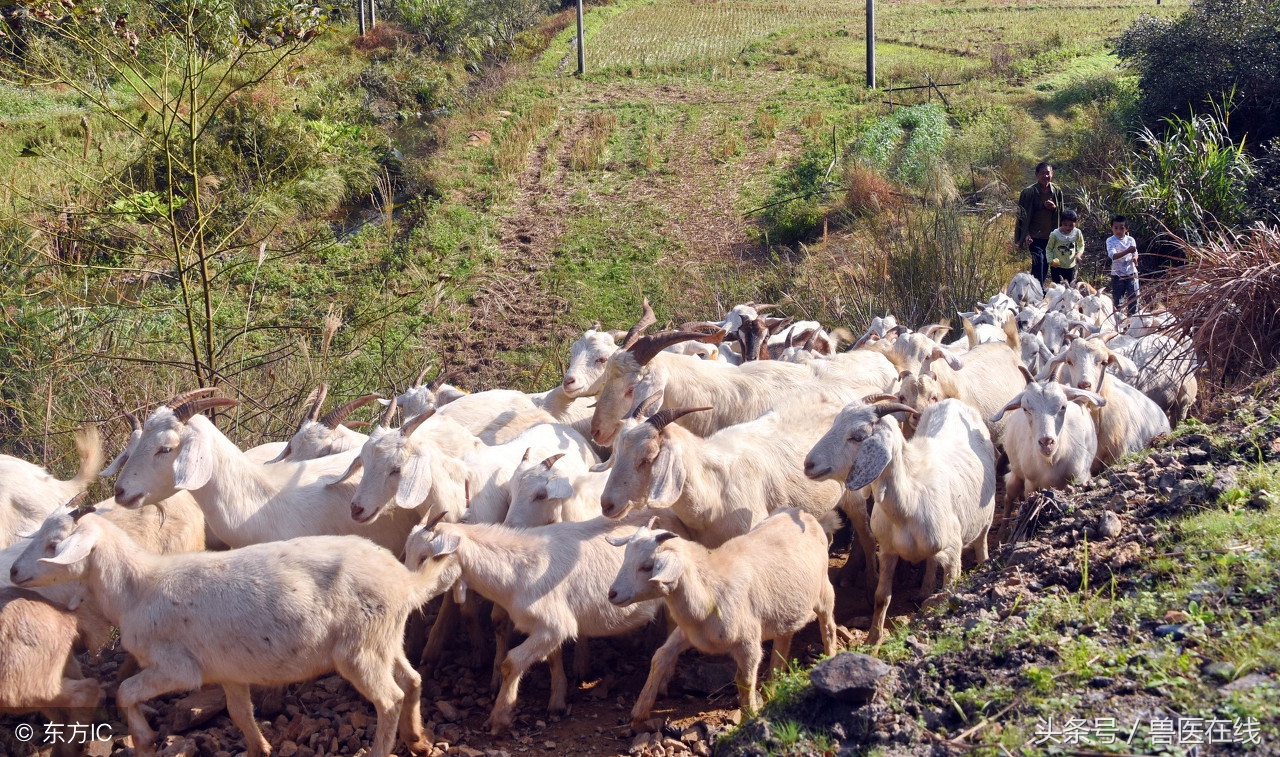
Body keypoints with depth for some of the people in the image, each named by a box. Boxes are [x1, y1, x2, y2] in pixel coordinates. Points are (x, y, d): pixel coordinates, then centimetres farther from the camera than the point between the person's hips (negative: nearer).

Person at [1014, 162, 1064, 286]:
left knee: (1045, 266, 11)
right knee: (1038, 262, -18)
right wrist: (1025, 235, -15)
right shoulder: (1029, 192, -9)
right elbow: (1023, 216, -7)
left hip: (1051, 237, 5)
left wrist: (1054, 208, -9)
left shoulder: (1057, 191, 4)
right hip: (1035, 237, -5)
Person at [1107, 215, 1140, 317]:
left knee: (1133, 295, 4)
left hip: (1131, 273, 2)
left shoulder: (1130, 240, 0)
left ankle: (1133, 315, 16)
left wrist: (1135, 258, -12)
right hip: (1117, 274, -2)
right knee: (1117, 297, 7)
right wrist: (1127, 251, -36)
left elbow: (1135, 253, 13)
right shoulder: (1110, 241, -10)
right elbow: (1113, 255, -24)